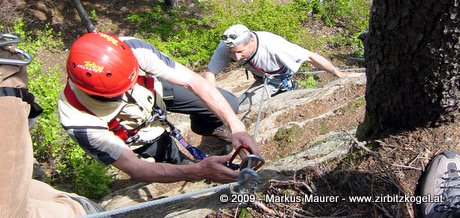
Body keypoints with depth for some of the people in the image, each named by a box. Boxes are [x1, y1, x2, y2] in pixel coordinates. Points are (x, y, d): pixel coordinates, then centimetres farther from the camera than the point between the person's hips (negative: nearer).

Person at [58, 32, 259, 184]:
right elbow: (135, 168, -36)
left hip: (155, 93, 3)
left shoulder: (133, 50, -41)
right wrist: (199, 171, -49)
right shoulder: (79, 121, -41)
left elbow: (193, 81, -35)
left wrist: (236, 126, -44)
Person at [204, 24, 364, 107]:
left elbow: (311, 56, -33)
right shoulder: (226, 47, -30)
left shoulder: (273, 45, -41)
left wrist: (339, 74, -26)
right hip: (264, 81, 4)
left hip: (284, 77, -3)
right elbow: (210, 73, -20)